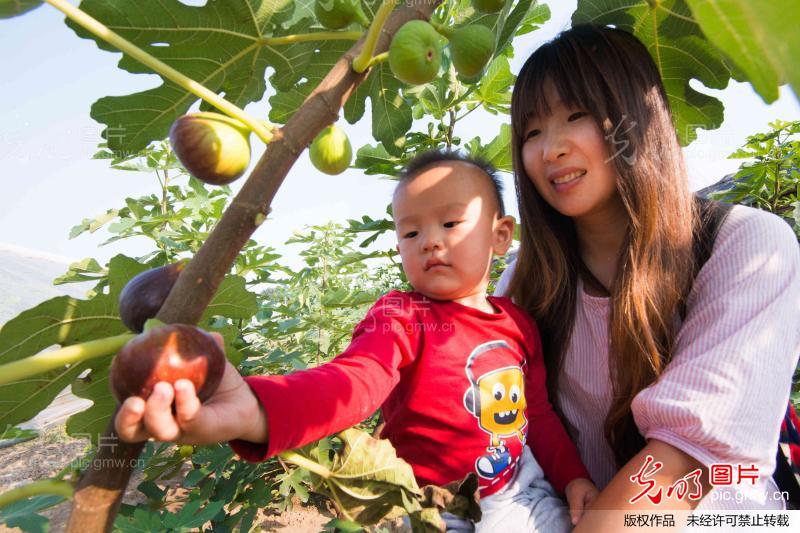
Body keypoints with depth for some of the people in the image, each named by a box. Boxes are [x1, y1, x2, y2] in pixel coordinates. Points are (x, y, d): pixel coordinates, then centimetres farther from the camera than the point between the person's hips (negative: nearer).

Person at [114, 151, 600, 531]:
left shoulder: (518, 322, -2)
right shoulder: (401, 319, -20)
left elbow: (538, 411, 11)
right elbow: (350, 382, -40)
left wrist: (572, 474, 4)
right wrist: (253, 410, -58)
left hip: (523, 489, 5)